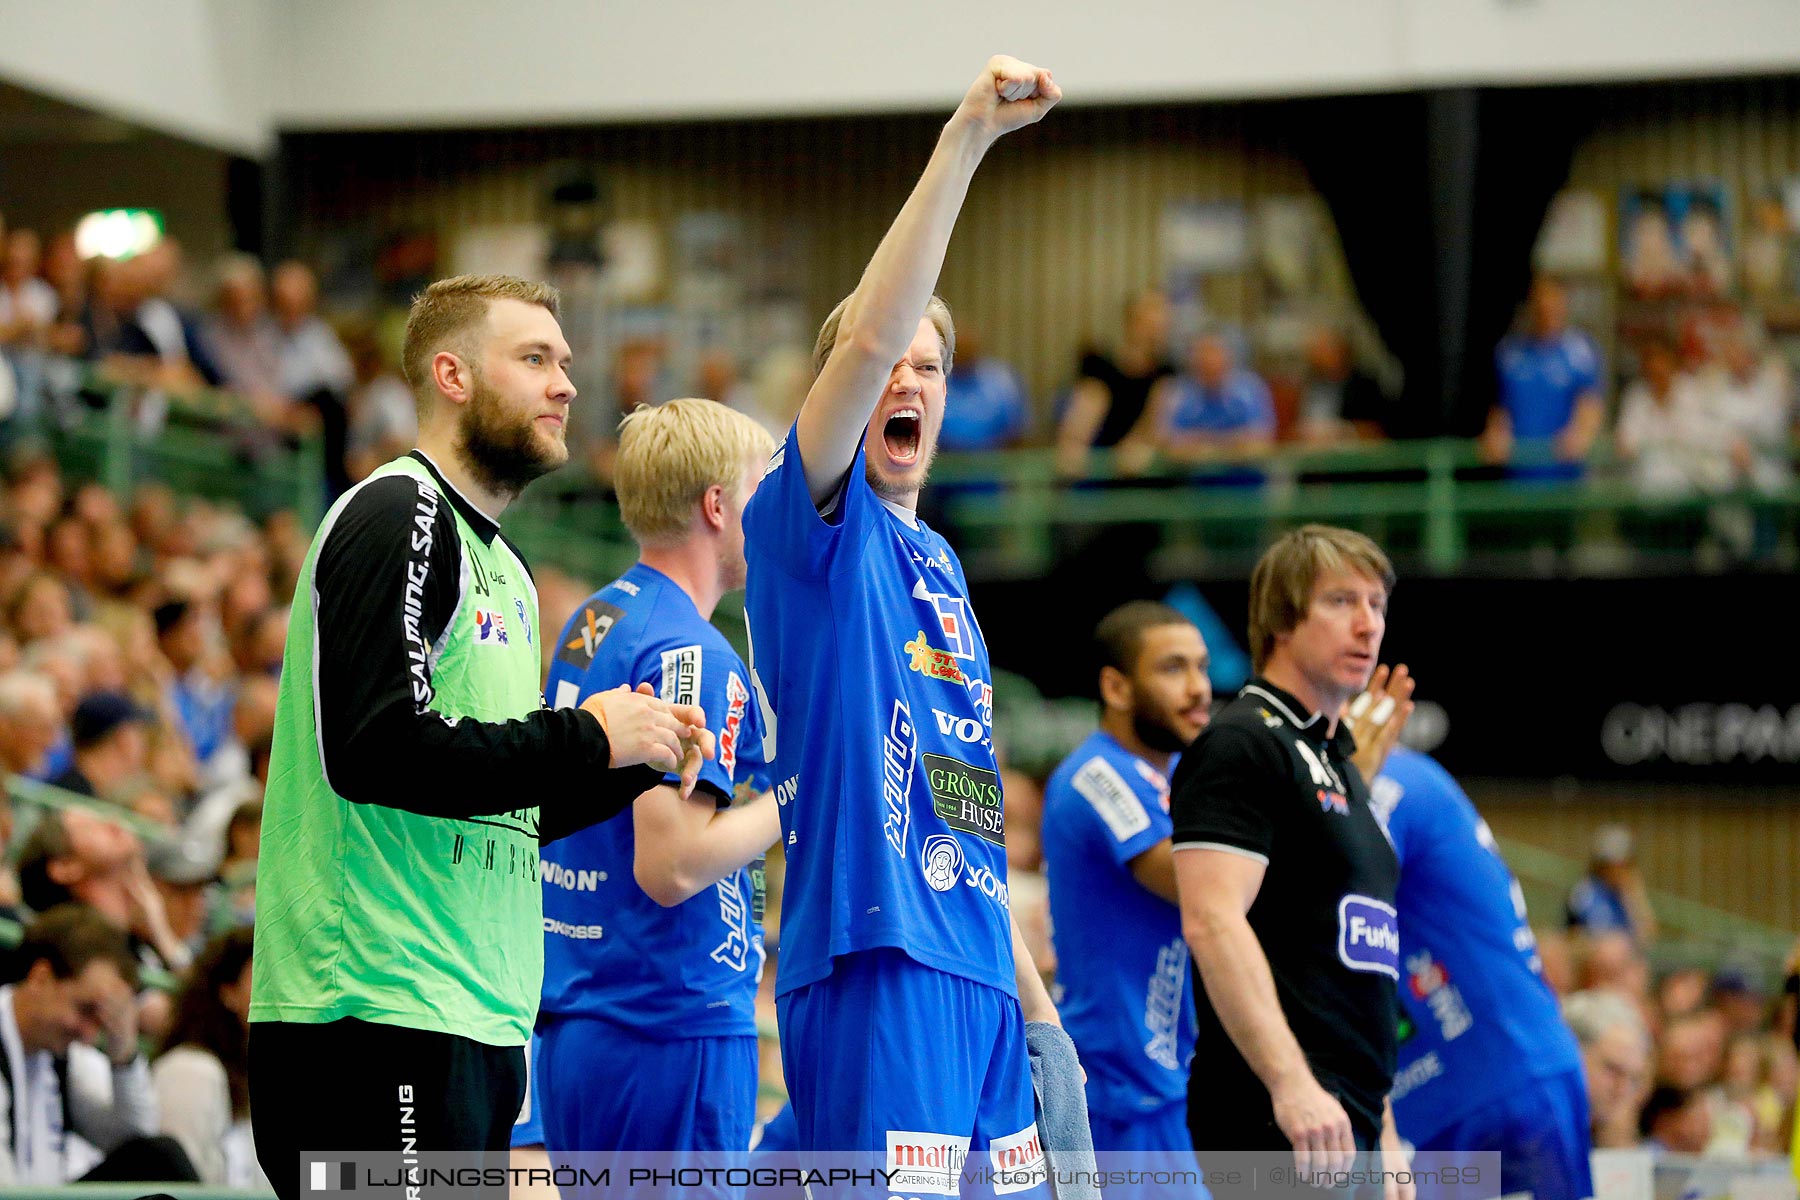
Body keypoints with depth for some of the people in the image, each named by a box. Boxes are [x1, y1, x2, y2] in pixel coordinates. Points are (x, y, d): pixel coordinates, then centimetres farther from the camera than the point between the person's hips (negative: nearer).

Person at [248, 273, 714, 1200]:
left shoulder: (502, 567, 23)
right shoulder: (398, 517, -7)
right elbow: (375, 750, -20)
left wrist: (637, 761, 10)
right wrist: (585, 736, -13)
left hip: (479, 1021, 10)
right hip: (379, 1014, -10)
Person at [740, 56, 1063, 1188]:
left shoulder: (941, 564, 23)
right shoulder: (812, 522, 0)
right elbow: (868, 337, -17)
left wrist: (1032, 994, 22)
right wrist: (965, 137, -22)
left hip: (977, 970, 8)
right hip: (874, 962, -8)